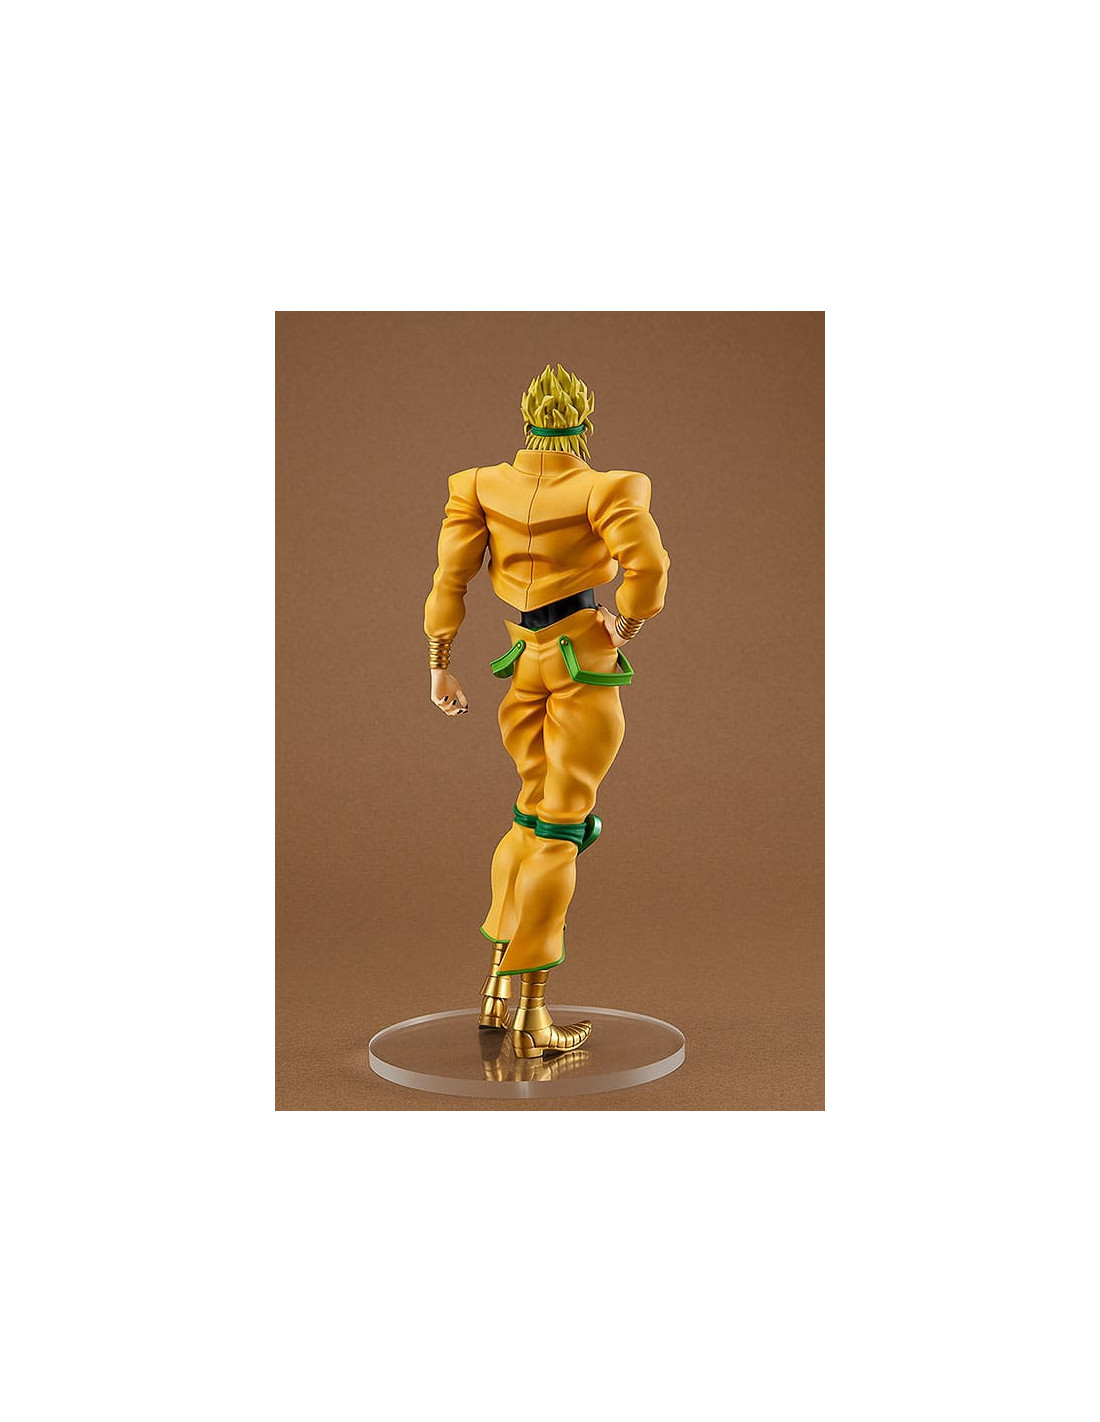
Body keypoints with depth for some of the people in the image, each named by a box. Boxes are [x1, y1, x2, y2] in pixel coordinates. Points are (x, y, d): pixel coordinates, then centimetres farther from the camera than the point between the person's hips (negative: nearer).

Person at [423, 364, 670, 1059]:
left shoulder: (483, 486, 4)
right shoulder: (602, 489, -9)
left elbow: (449, 578, 2)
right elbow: (648, 564, -23)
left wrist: (441, 666, 7)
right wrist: (627, 627, -5)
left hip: (522, 662, 5)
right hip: (585, 661, -5)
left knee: (533, 817, 19)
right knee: (561, 828, -2)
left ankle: (498, 989, 19)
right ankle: (532, 1017, -2)